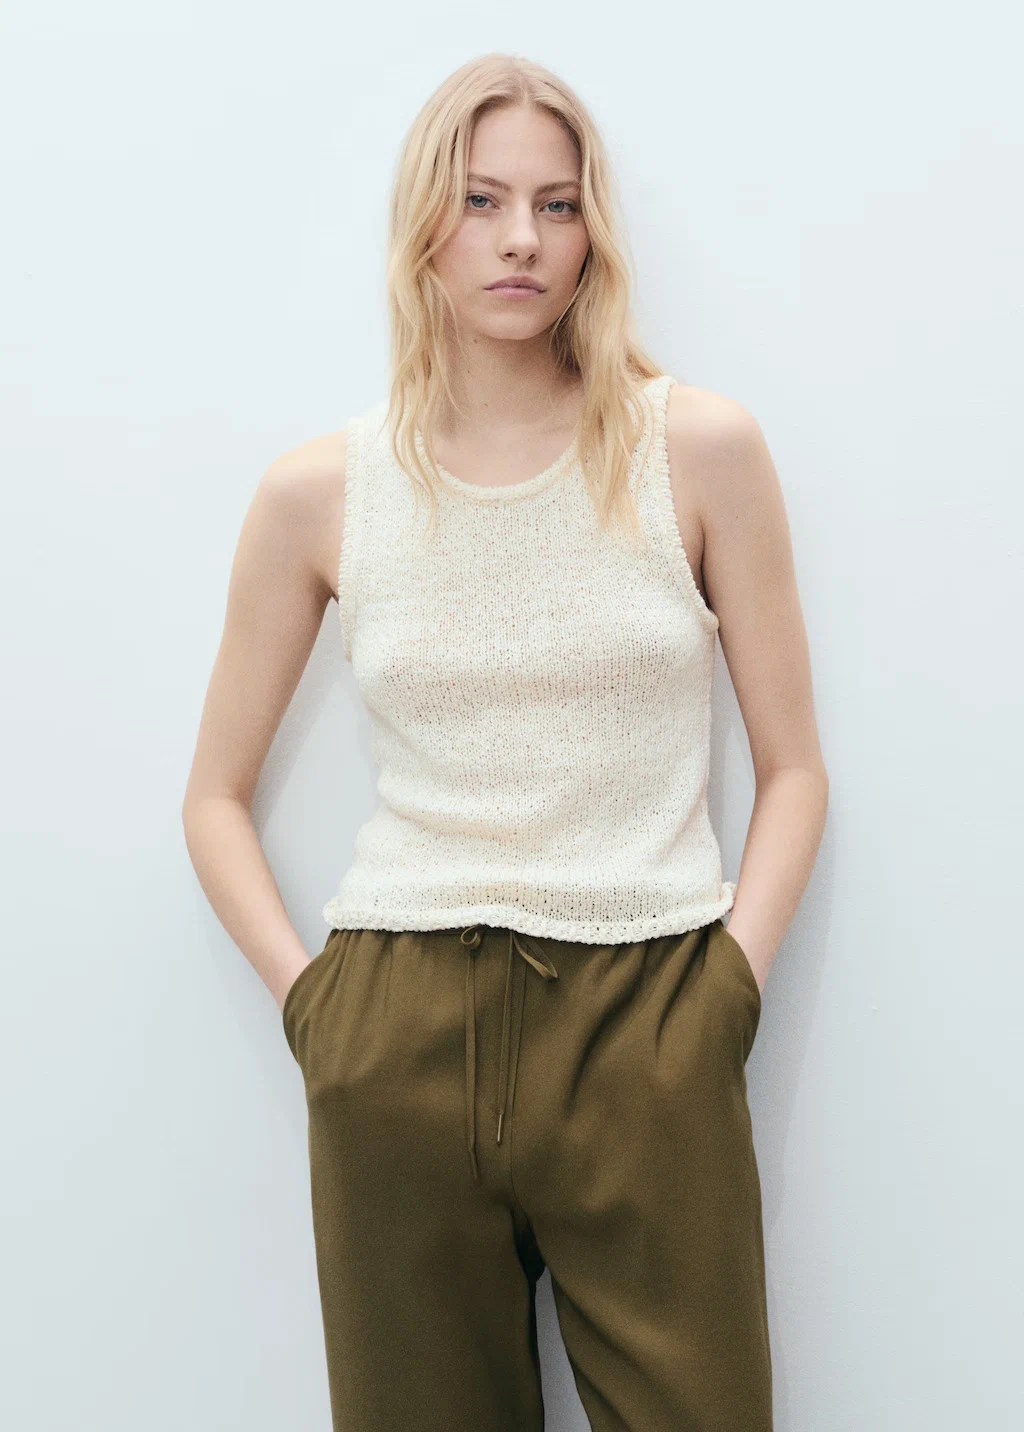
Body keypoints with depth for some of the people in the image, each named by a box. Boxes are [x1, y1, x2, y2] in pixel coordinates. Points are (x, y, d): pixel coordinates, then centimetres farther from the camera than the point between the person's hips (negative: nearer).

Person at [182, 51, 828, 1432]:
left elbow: (794, 769, 5)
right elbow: (216, 797, 11)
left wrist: (732, 981, -5)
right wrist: (307, 997, 0)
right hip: (400, 1038, 1)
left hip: (647, 1029, 0)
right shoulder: (318, 492, 3)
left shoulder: (703, 448, 1)